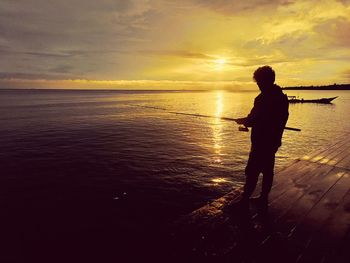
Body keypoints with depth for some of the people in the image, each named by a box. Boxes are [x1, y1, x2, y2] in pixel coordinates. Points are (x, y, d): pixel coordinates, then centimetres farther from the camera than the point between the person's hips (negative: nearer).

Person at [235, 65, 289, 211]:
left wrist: (242, 121, 2)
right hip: (274, 140, 9)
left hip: (261, 141, -9)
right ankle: (264, 199, 26)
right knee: (267, 170, 15)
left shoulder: (263, 98, -19)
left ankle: (244, 200, 4)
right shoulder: (282, 97, 10)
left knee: (252, 171, -3)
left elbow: (253, 119, -20)